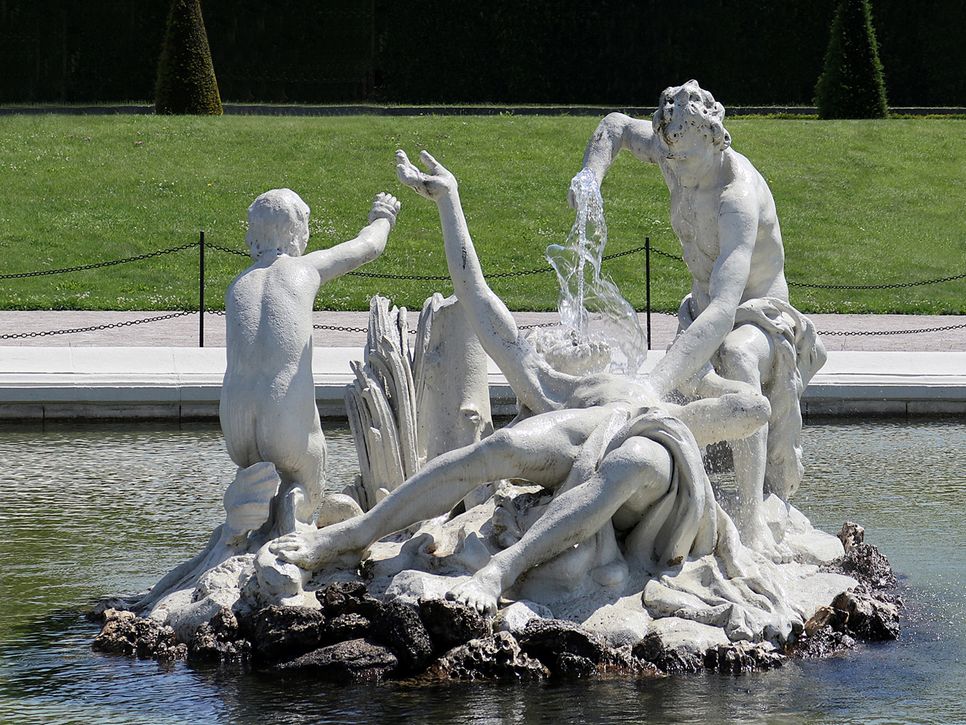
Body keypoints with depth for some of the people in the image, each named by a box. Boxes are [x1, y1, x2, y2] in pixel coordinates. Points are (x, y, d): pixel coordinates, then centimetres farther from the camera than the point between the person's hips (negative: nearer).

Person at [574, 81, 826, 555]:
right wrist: (590, 179, -10)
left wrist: (654, 386, -59)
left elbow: (724, 312, -47)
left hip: (761, 321, -9)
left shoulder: (738, 198, -35)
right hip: (704, 317, 9)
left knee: (736, 354, -43)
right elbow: (617, 127, 13)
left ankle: (752, 520, -46)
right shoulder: (680, 156, -11)